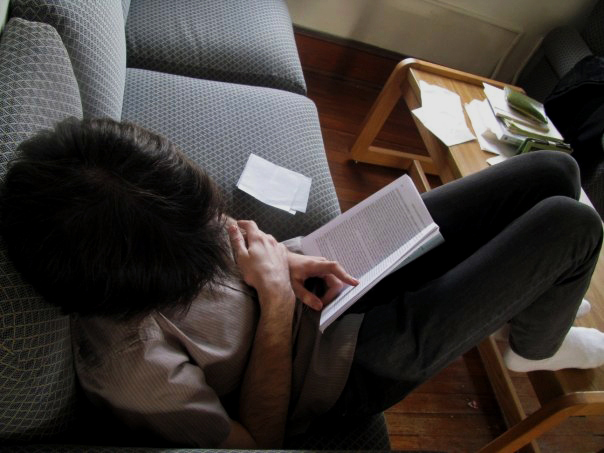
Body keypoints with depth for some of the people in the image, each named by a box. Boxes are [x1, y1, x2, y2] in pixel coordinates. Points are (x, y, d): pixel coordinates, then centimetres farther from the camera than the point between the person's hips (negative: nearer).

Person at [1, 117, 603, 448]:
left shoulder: (131, 215, -14)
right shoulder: (128, 369, -31)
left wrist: (285, 260, -13)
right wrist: (277, 298, -25)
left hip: (317, 277, 7)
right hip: (348, 364, -6)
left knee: (553, 171, 6)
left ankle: (539, 288, 39)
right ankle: (535, 347, 26)